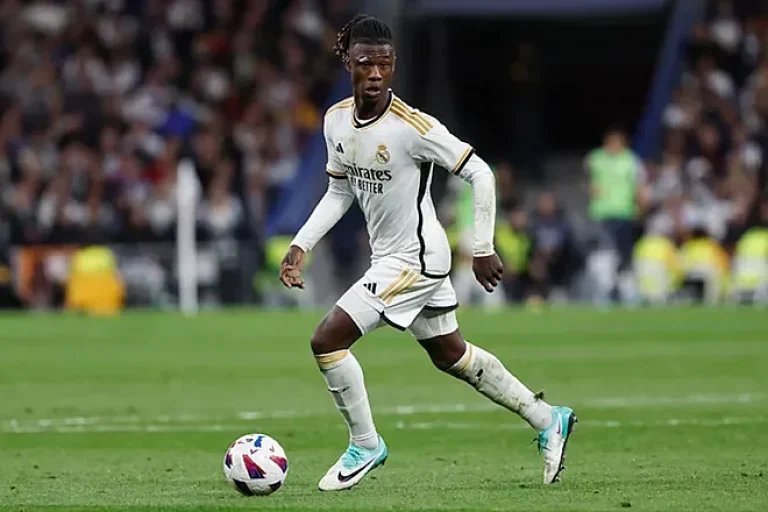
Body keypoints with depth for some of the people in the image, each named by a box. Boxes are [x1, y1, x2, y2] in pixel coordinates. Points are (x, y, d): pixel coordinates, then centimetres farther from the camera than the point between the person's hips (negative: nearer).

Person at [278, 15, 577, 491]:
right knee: (450, 354, 20)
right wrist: (301, 245, 3)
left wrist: (483, 249, -15)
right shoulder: (337, 120, -1)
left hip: (414, 258, -8)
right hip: (391, 256, 8)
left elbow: (480, 174, -18)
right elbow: (340, 192, 13)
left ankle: (365, 446, 4)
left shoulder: (412, 126, -24)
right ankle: (547, 420, 33)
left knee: (327, 340, -13)